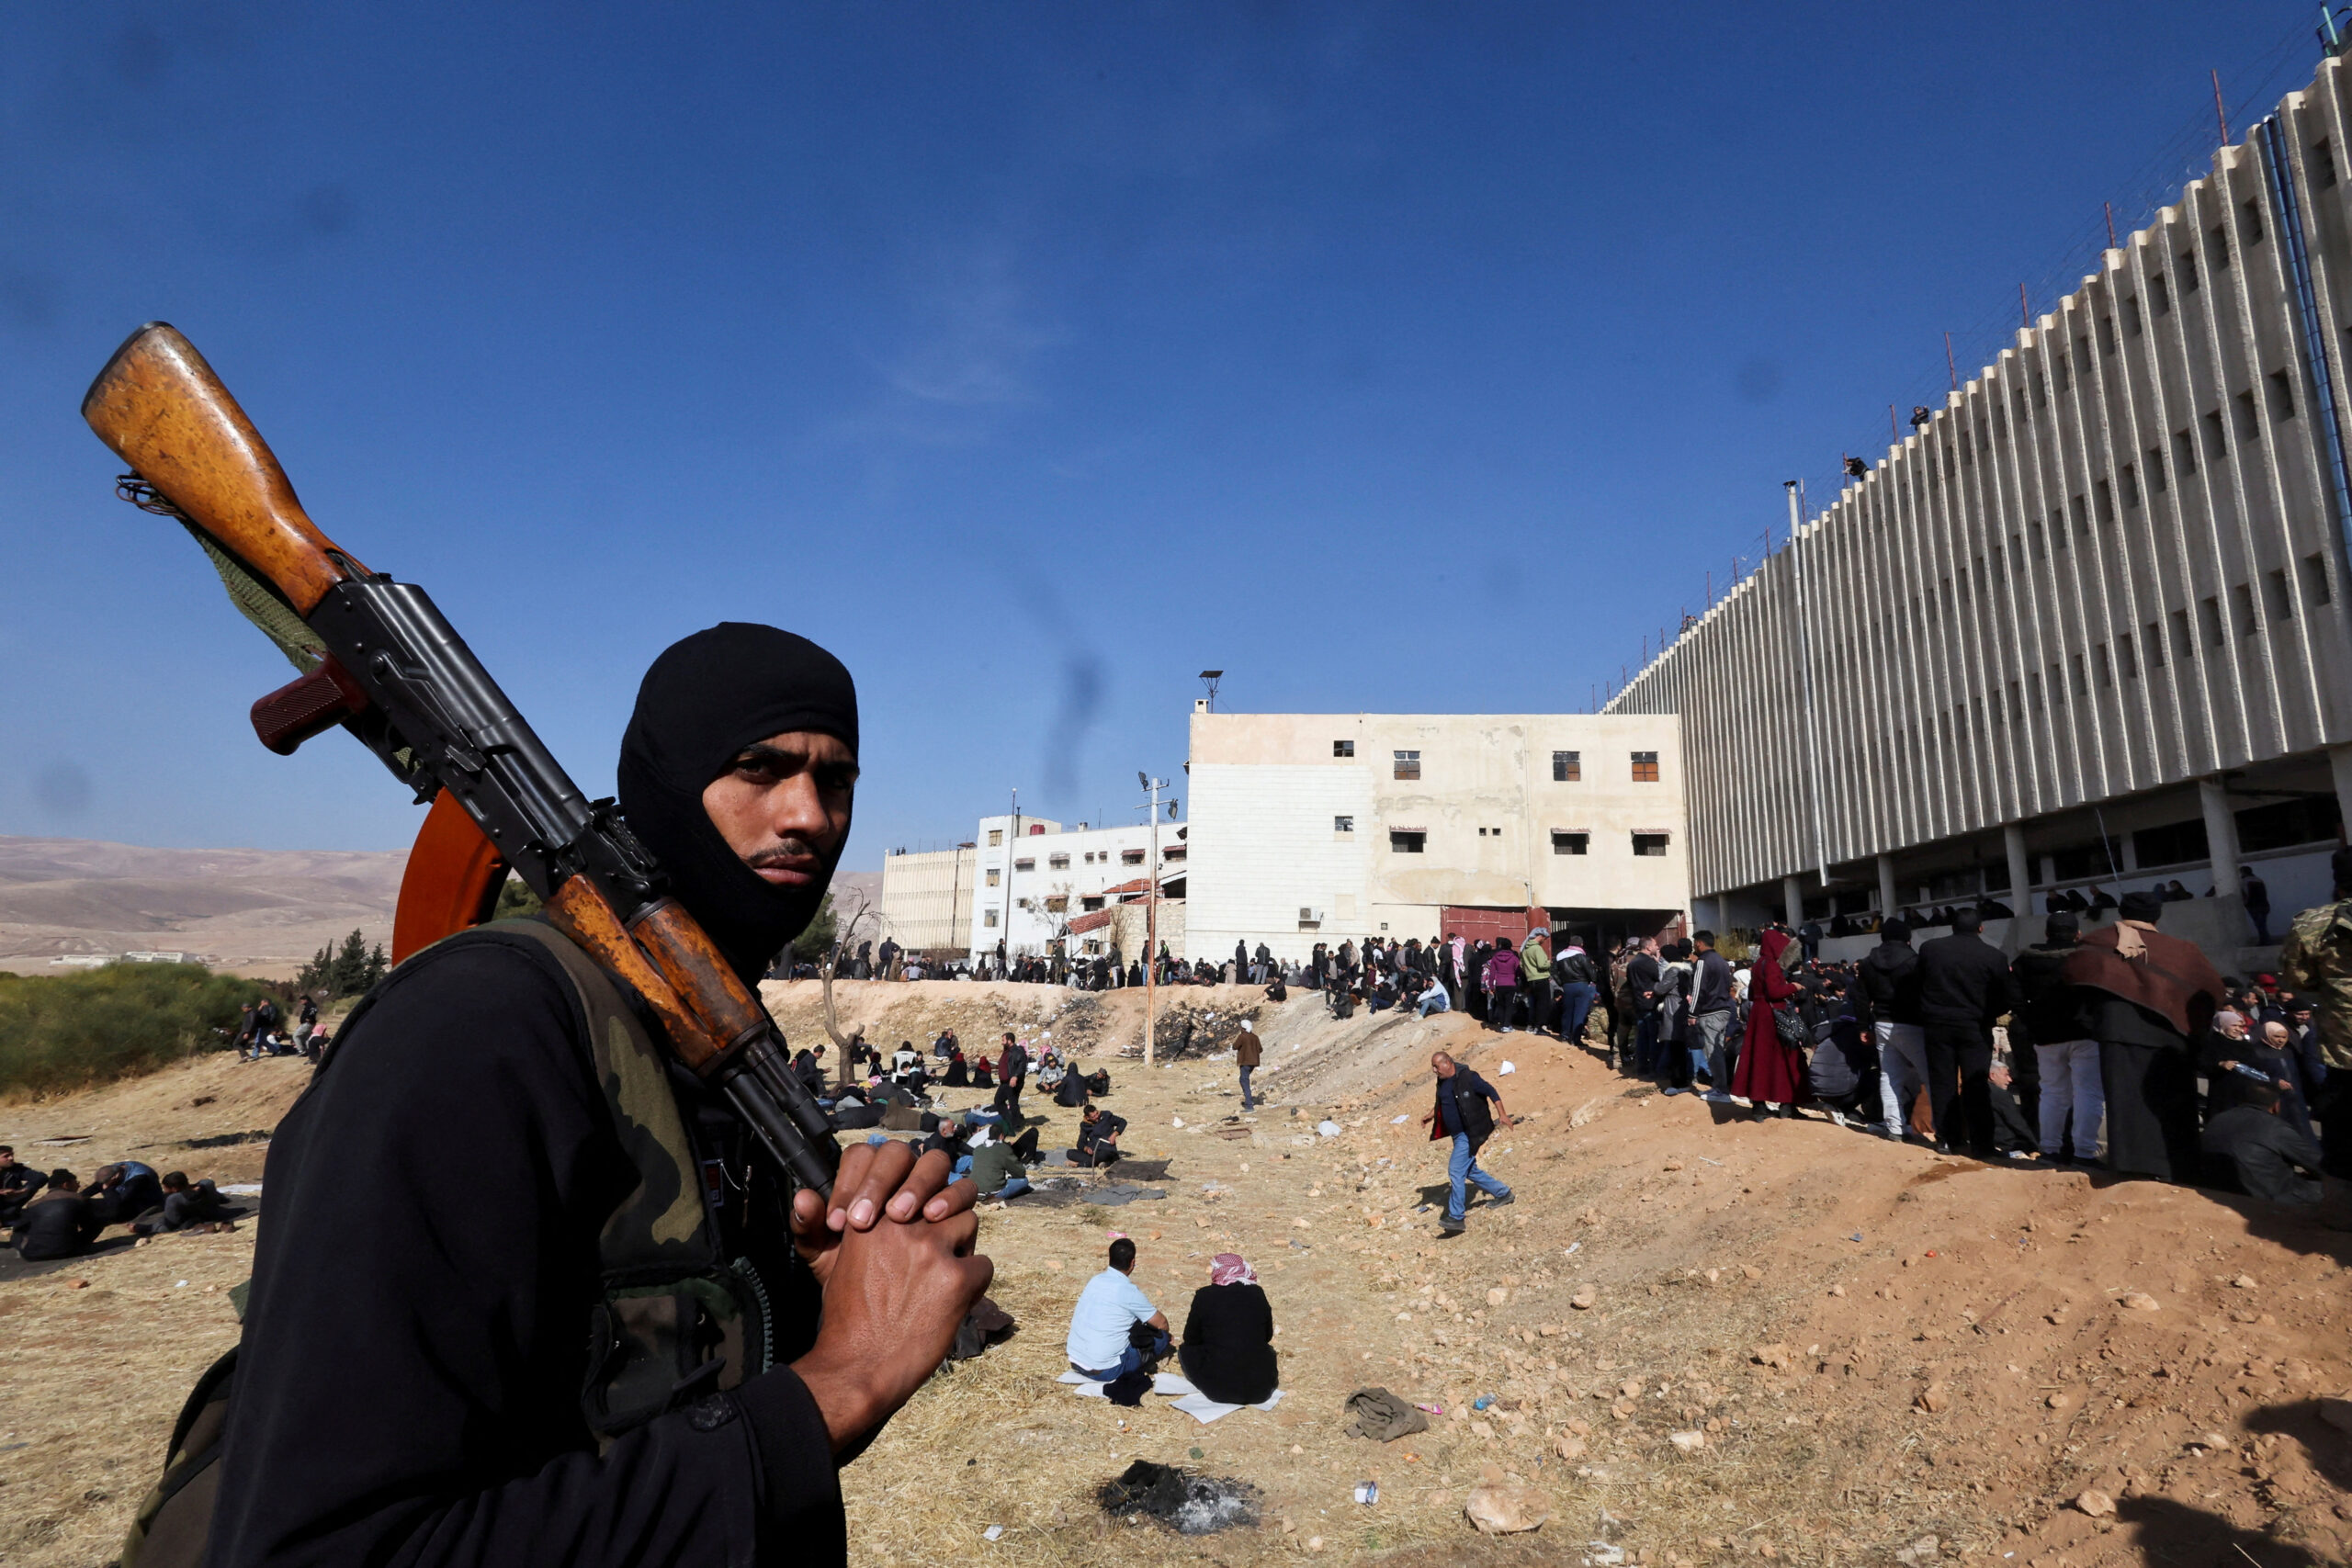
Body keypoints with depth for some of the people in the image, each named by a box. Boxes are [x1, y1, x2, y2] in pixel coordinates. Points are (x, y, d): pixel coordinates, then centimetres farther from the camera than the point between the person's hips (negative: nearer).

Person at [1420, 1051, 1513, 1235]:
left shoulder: (1467, 1077, -17)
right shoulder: (1442, 1082, 8)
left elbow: (1490, 1091, -11)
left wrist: (1502, 1114, -16)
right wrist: (1431, 1115, 16)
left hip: (1470, 1134, -9)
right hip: (1458, 1135, 9)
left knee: (1455, 1171, -15)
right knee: (1469, 1172, 17)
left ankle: (1456, 1217, -11)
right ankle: (1502, 1193, 36)